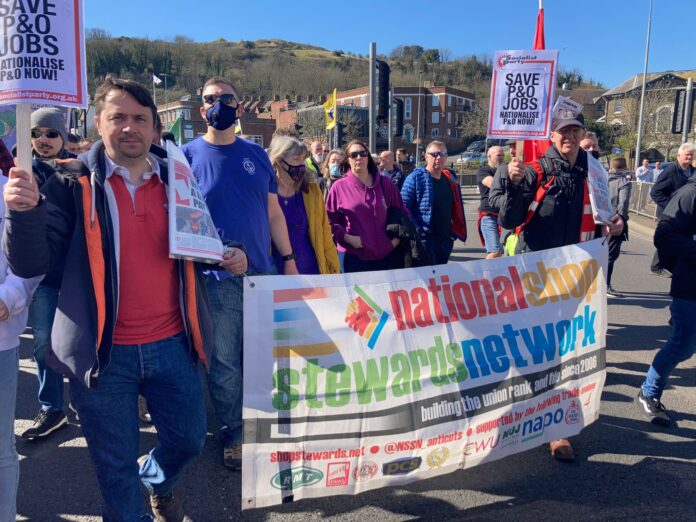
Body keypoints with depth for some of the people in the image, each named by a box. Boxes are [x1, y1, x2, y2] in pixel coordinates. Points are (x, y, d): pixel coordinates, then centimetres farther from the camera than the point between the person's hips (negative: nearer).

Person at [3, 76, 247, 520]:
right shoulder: (73, 183, -5)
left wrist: (229, 257, -4)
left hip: (173, 344, 3)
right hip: (105, 351, -3)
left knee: (189, 439, 20)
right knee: (116, 466, 14)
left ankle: (158, 482, 53)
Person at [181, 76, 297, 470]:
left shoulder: (257, 155, 9)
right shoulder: (188, 155, -1)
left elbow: (274, 212, 11)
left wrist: (289, 259, 8)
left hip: (263, 273, 3)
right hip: (215, 278, -3)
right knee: (224, 362, 6)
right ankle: (234, 434, 26)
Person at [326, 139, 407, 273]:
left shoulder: (384, 183, 5)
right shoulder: (339, 187, -2)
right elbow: (330, 220, 0)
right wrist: (346, 238, -12)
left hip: (383, 254, 3)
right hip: (353, 256, -2)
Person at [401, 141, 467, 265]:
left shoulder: (451, 181, 14)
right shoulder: (415, 178, -6)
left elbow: (457, 209, 20)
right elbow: (404, 207, -12)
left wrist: (454, 232, 10)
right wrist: (417, 230, -17)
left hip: (446, 239, 7)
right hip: (425, 239, -7)